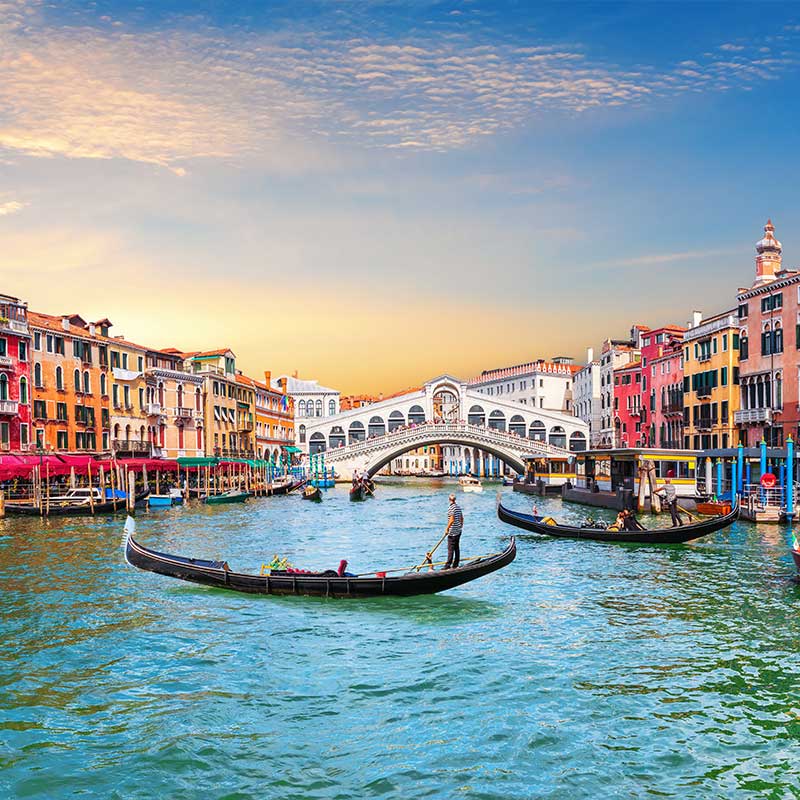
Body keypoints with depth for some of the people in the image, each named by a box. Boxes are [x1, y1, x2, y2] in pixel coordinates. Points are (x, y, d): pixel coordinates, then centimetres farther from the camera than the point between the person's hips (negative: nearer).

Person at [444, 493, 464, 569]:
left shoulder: (451, 508, -16)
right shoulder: (459, 507, 9)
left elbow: (452, 519, -21)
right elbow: (462, 518, 15)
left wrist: (447, 529, -15)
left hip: (452, 531, -8)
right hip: (458, 531, 8)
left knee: (450, 549, -7)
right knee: (457, 548, 11)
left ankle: (448, 565, -7)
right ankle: (455, 565, 16)